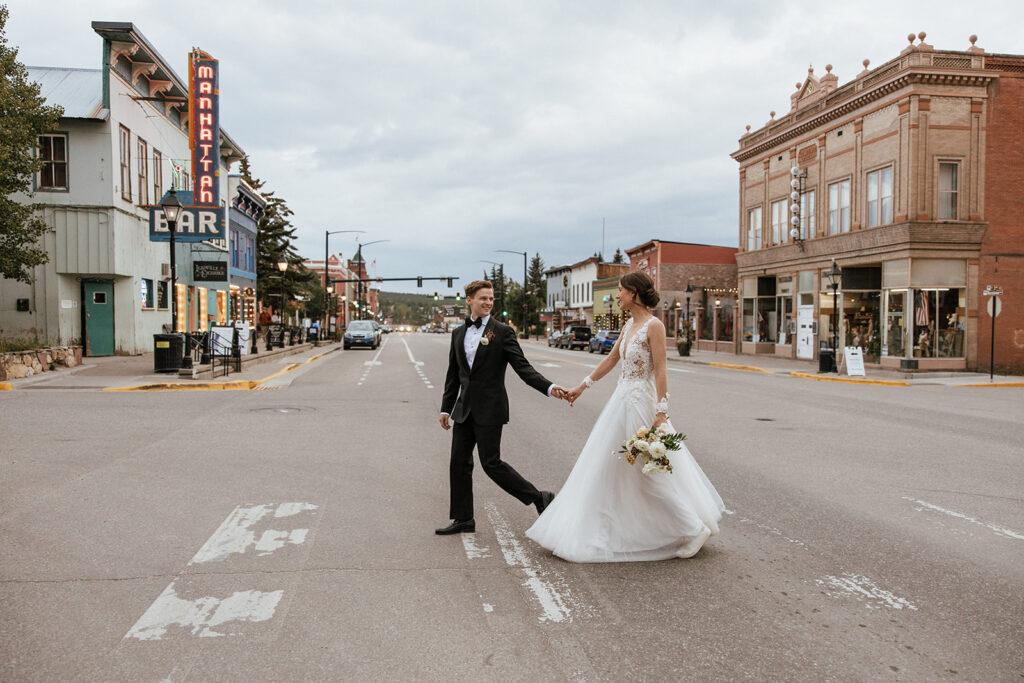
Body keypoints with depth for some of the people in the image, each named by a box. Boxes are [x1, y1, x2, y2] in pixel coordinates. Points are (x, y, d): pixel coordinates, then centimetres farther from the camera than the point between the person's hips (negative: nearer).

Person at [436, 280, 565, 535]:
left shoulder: (503, 332, -6)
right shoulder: (458, 333, 10)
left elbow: (523, 367, -10)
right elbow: (453, 374, 16)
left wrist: (549, 387, -24)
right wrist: (446, 408, 15)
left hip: (489, 409, -6)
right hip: (464, 409, 6)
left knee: (491, 463, -5)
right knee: (459, 463, 8)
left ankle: (540, 498, 11)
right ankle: (463, 519, 21)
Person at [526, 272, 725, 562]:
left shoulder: (654, 326, -15)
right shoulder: (629, 325, 11)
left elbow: (660, 372, -19)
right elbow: (611, 359, 20)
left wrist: (661, 414, -23)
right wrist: (582, 386, 25)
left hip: (641, 404, -9)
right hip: (622, 400, 9)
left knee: (651, 474, -1)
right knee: (606, 467, 13)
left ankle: (695, 529, 12)